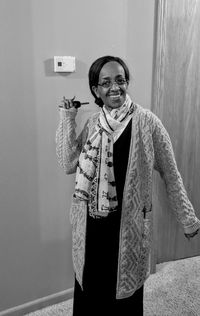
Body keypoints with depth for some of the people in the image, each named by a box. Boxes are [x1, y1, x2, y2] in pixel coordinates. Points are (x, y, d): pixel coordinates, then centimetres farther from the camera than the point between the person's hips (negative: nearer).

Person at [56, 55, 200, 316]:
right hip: (92, 224, 4)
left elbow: (170, 174, -5)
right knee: (89, 289, 18)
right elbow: (68, 164, -4)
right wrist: (67, 119, -6)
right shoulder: (93, 123, 3)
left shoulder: (147, 122, -11)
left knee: (124, 292, 14)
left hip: (129, 224, -3)